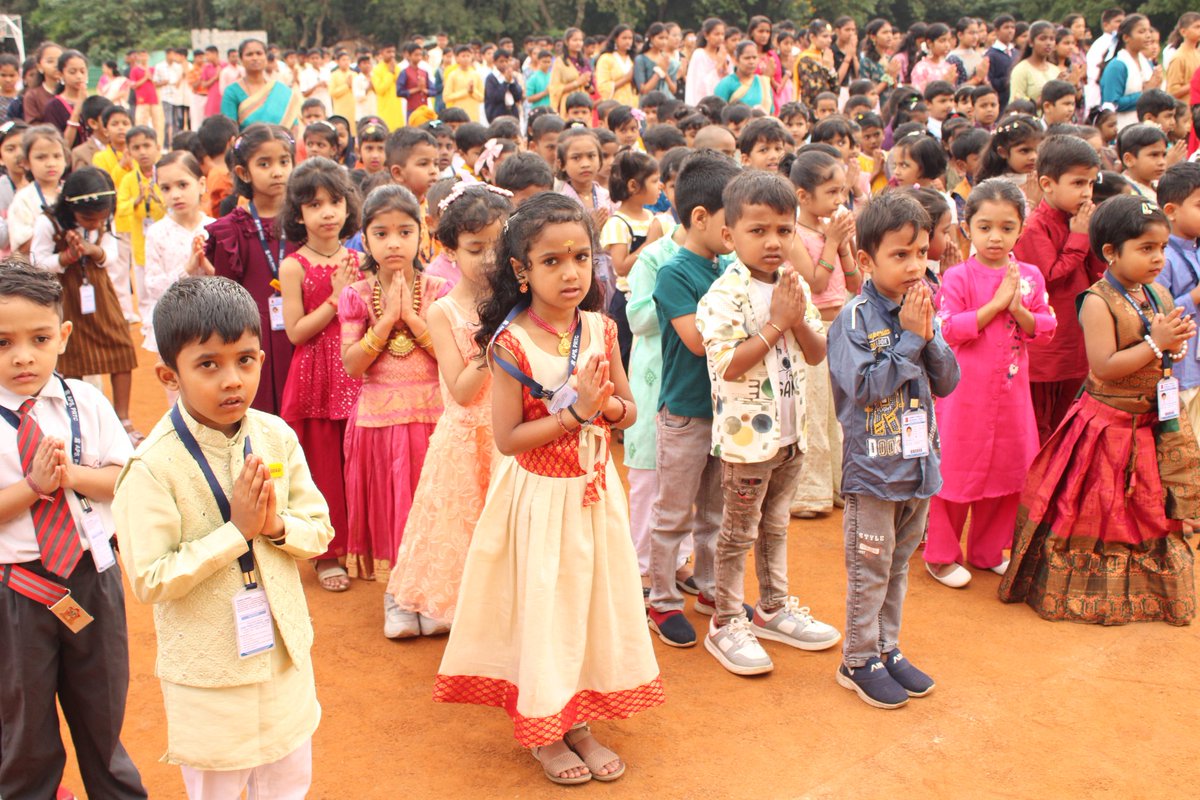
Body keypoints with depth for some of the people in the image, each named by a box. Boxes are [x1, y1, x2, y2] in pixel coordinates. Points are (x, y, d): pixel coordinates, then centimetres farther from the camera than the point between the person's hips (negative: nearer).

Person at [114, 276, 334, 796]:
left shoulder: (276, 437, -8)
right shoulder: (154, 467, -22)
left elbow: (319, 529, 0)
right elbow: (148, 580, -21)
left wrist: (277, 525, -21)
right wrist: (236, 530, -25)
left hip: (284, 653, 4)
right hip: (208, 670, -4)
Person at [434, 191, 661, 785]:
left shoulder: (600, 329, -2)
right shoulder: (511, 343, -16)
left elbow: (628, 412, 7)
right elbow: (507, 438, -17)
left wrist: (608, 404, -15)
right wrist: (574, 412, -22)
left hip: (595, 490, 5)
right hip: (540, 496, -5)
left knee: (594, 599, 13)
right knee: (543, 605, 5)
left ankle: (578, 721, 31)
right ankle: (543, 731, 25)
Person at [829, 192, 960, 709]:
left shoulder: (921, 312, 4)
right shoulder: (855, 319, -15)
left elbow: (947, 382, 4)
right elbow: (863, 386, -24)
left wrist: (929, 336, -12)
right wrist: (909, 336, -20)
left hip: (918, 462, 6)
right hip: (873, 467, -6)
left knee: (899, 566, 18)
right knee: (869, 571, 5)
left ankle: (887, 649, 32)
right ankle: (858, 661, 19)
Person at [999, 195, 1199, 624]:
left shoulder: (1159, 295, 6)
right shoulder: (1098, 302, -18)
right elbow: (1104, 366, -24)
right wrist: (1155, 344, -23)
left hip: (1156, 421, 8)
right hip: (1107, 424, -8)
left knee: (1153, 510, 18)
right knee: (1096, 513, 5)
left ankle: (1147, 590, 35)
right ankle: (1082, 590, 22)